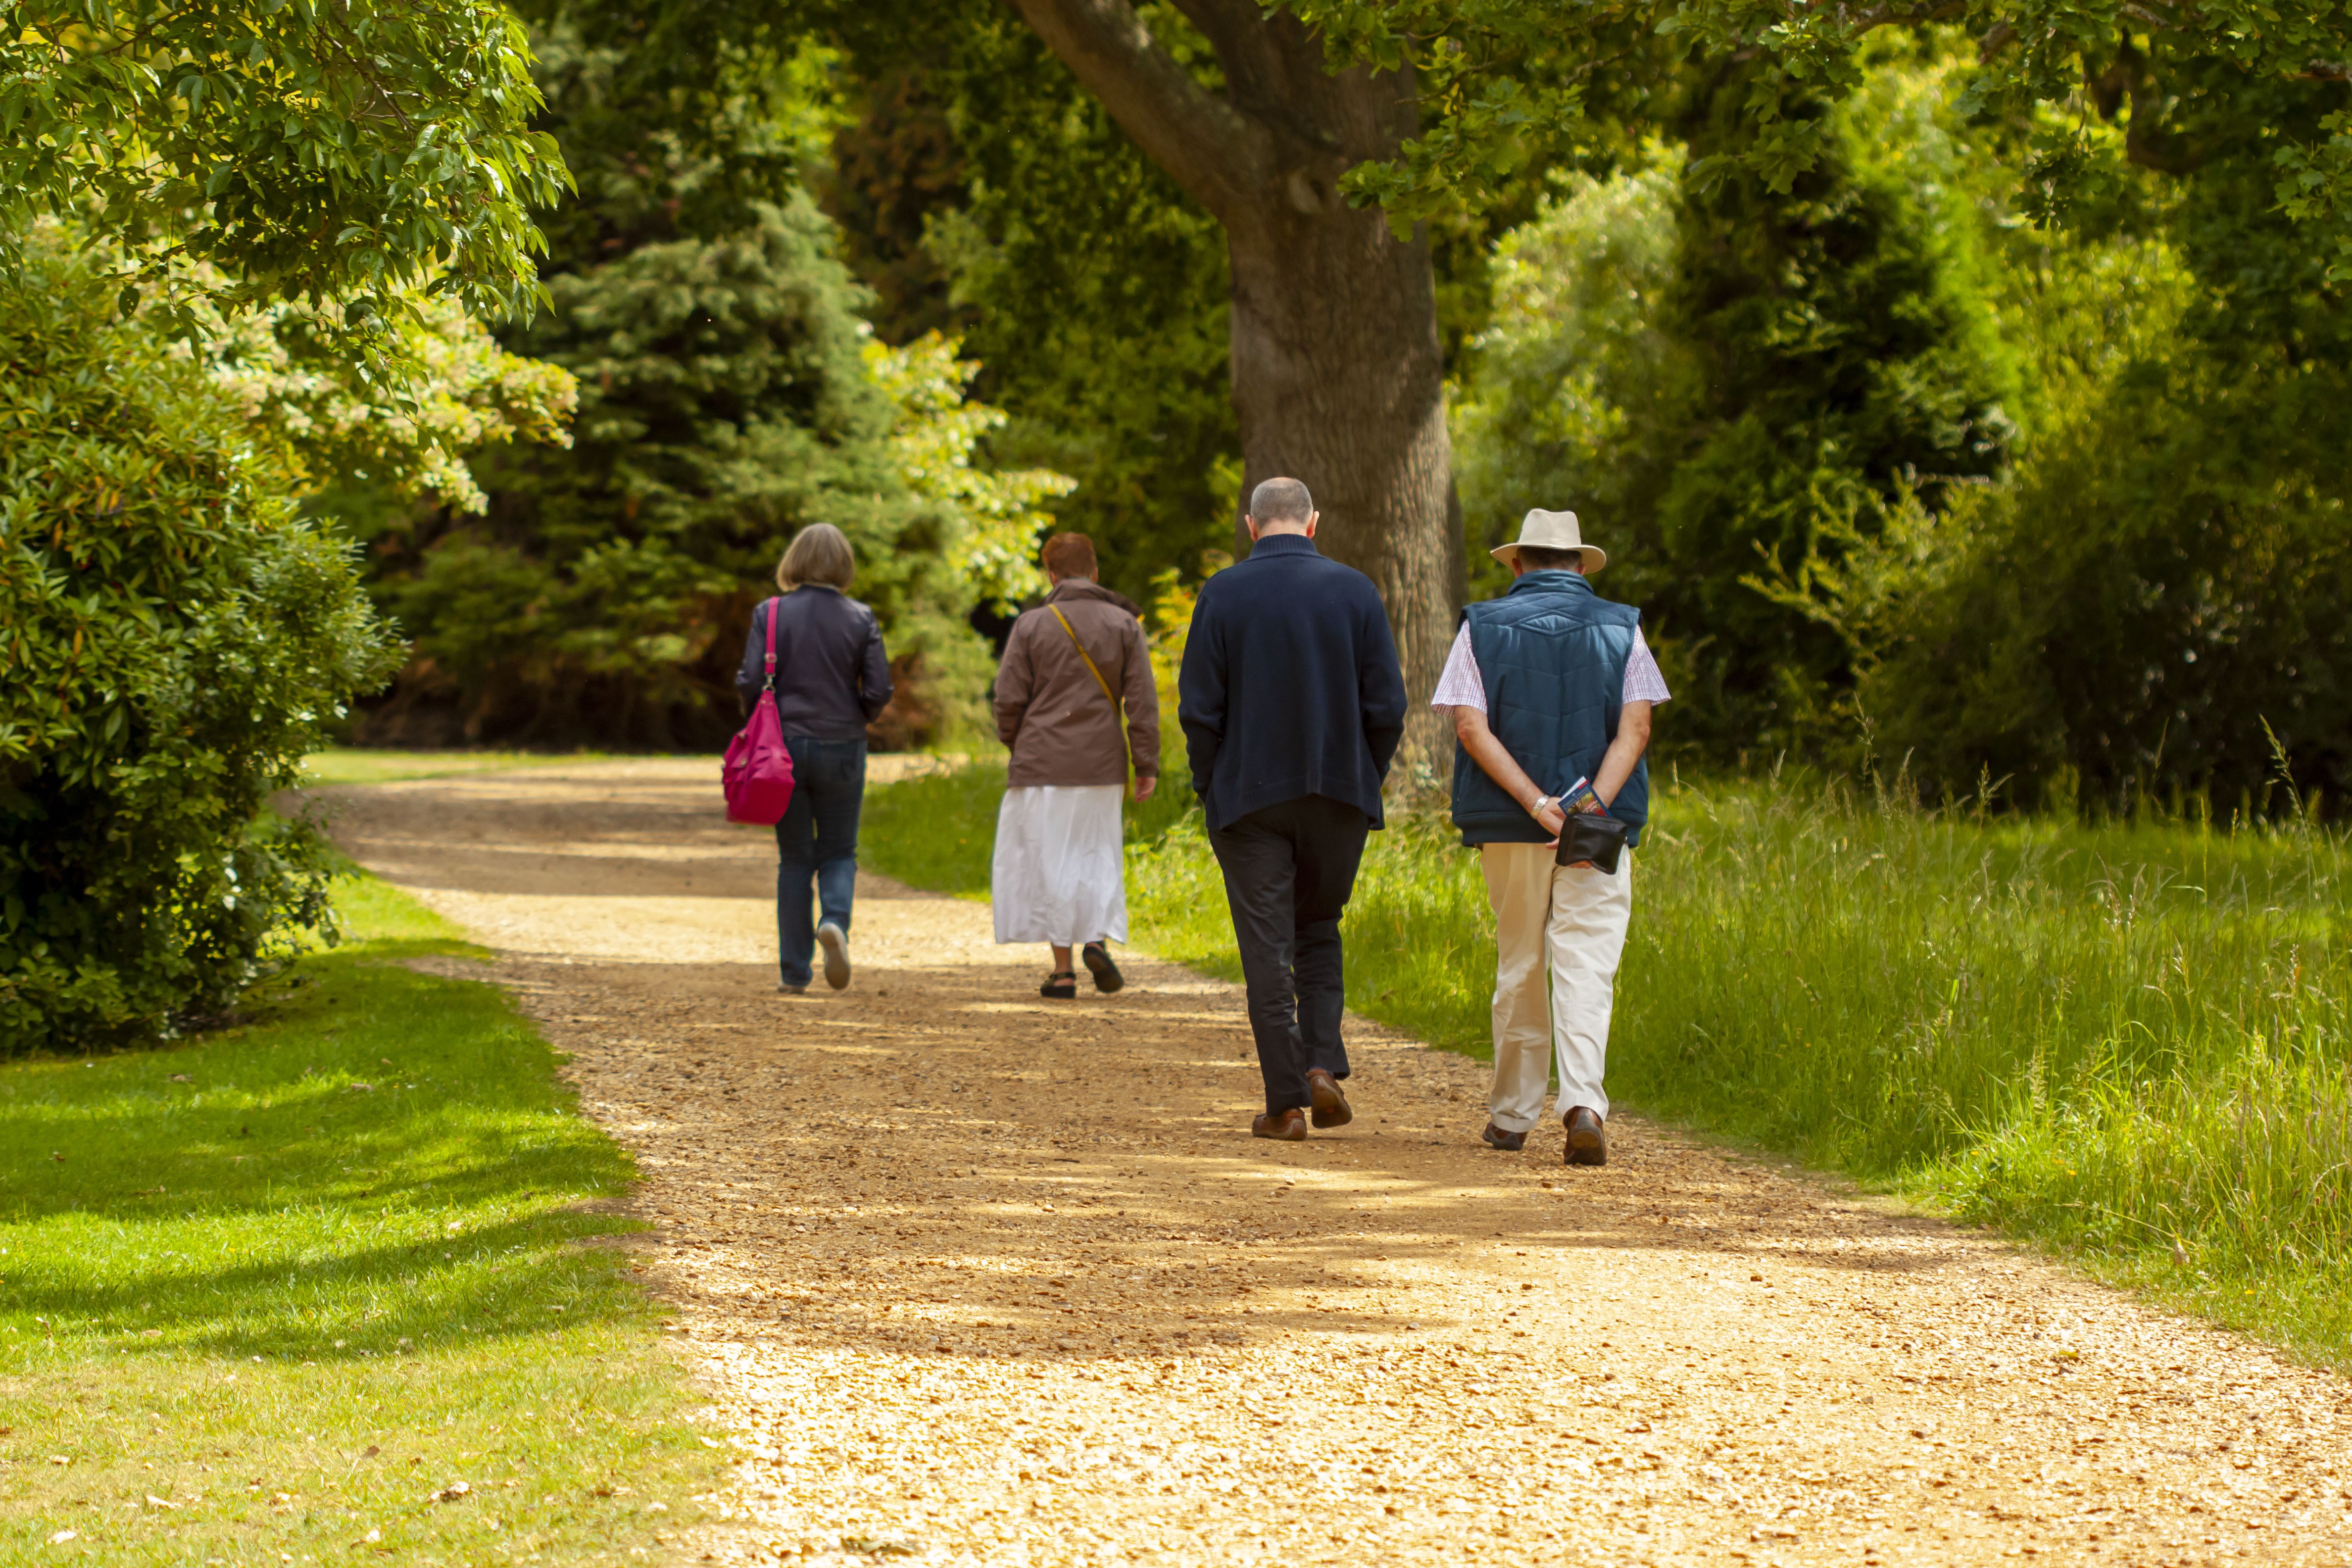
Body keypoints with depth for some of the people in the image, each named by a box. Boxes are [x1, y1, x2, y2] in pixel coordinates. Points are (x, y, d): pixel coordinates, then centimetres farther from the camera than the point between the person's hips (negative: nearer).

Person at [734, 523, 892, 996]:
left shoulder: (770, 615, -5)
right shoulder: (861, 620, -4)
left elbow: (750, 683, -9)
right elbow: (879, 691, -6)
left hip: (784, 745, 0)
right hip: (842, 749, 0)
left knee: (794, 859, 10)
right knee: (839, 851, 14)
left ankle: (794, 971, 9)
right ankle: (835, 920, -16)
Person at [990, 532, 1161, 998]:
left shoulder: (1032, 625, -3)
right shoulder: (1124, 625, 1)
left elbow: (1010, 699, -3)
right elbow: (1142, 701, -3)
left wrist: (1014, 745, 15)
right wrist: (1147, 765, 0)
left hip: (1043, 766, -2)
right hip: (1101, 767, 2)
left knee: (1050, 861, 6)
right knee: (1097, 855, 16)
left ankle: (1063, 969, 3)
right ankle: (1099, 938, -8)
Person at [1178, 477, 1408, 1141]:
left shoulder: (1222, 595, -6)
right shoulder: (1355, 591, -2)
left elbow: (1198, 709, -6)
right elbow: (1386, 706, -2)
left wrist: (1211, 789, 5)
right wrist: (1366, 781, 10)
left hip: (1250, 797, -2)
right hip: (1339, 797, 2)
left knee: (1267, 948, 3)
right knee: (1319, 931, 19)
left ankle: (1286, 1103, 1)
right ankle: (1323, 1067, 2)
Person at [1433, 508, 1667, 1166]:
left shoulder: (1482, 627, 4)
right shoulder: (1621, 629, 5)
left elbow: (1471, 727, -8)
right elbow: (1635, 728, -7)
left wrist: (1538, 806, -14)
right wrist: (1594, 806, -15)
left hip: (1508, 828, 1)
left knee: (1519, 965, 13)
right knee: (1586, 967, -5)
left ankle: (1511, 1114, 19)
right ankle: (1583, 1101, -25)